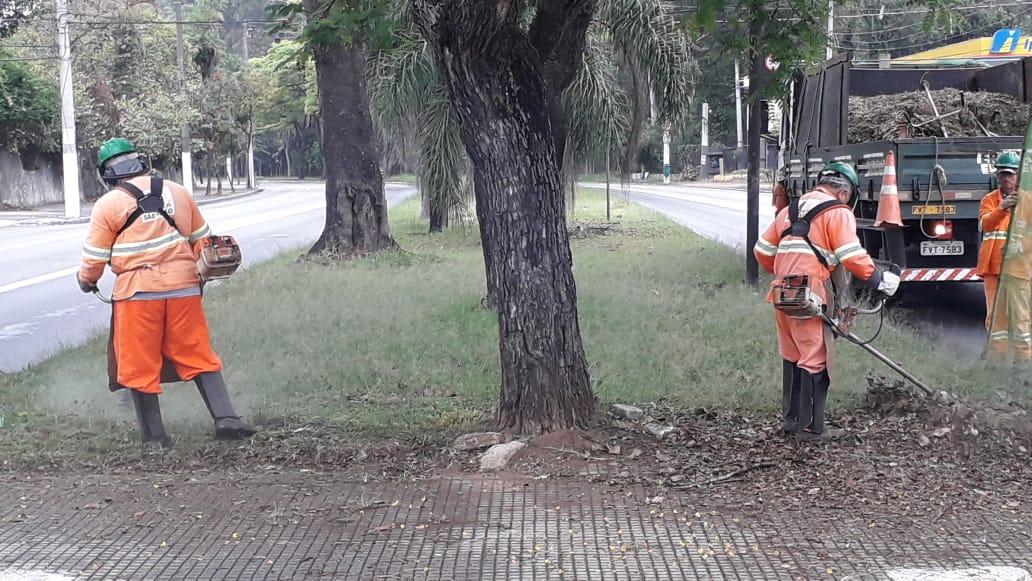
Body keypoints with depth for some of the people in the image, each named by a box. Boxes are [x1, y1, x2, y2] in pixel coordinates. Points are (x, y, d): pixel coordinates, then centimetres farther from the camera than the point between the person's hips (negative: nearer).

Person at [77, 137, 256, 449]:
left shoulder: (108, 204, -2)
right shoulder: (177, 192, 10)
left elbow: (94, 258, 2)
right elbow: (202, 240, 16)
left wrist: (86, 280, 22)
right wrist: (200, 271, 32)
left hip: (138, 293, -4)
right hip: (183, 286, 4)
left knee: (139, 367, 7)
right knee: (198, 357, 10)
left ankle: (153, 436, 12)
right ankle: (226, 419, 0)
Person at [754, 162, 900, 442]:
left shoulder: (790, 210, 19)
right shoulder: (838, 213, -3)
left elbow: (762, 250, 20)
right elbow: (852, 256, -14)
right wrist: (879, 279, -2)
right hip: (810, 299, -8)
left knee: (792, 358, 19)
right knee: (815, 362, -1)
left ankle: (790, 419, 26)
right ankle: (810, 427, 2)